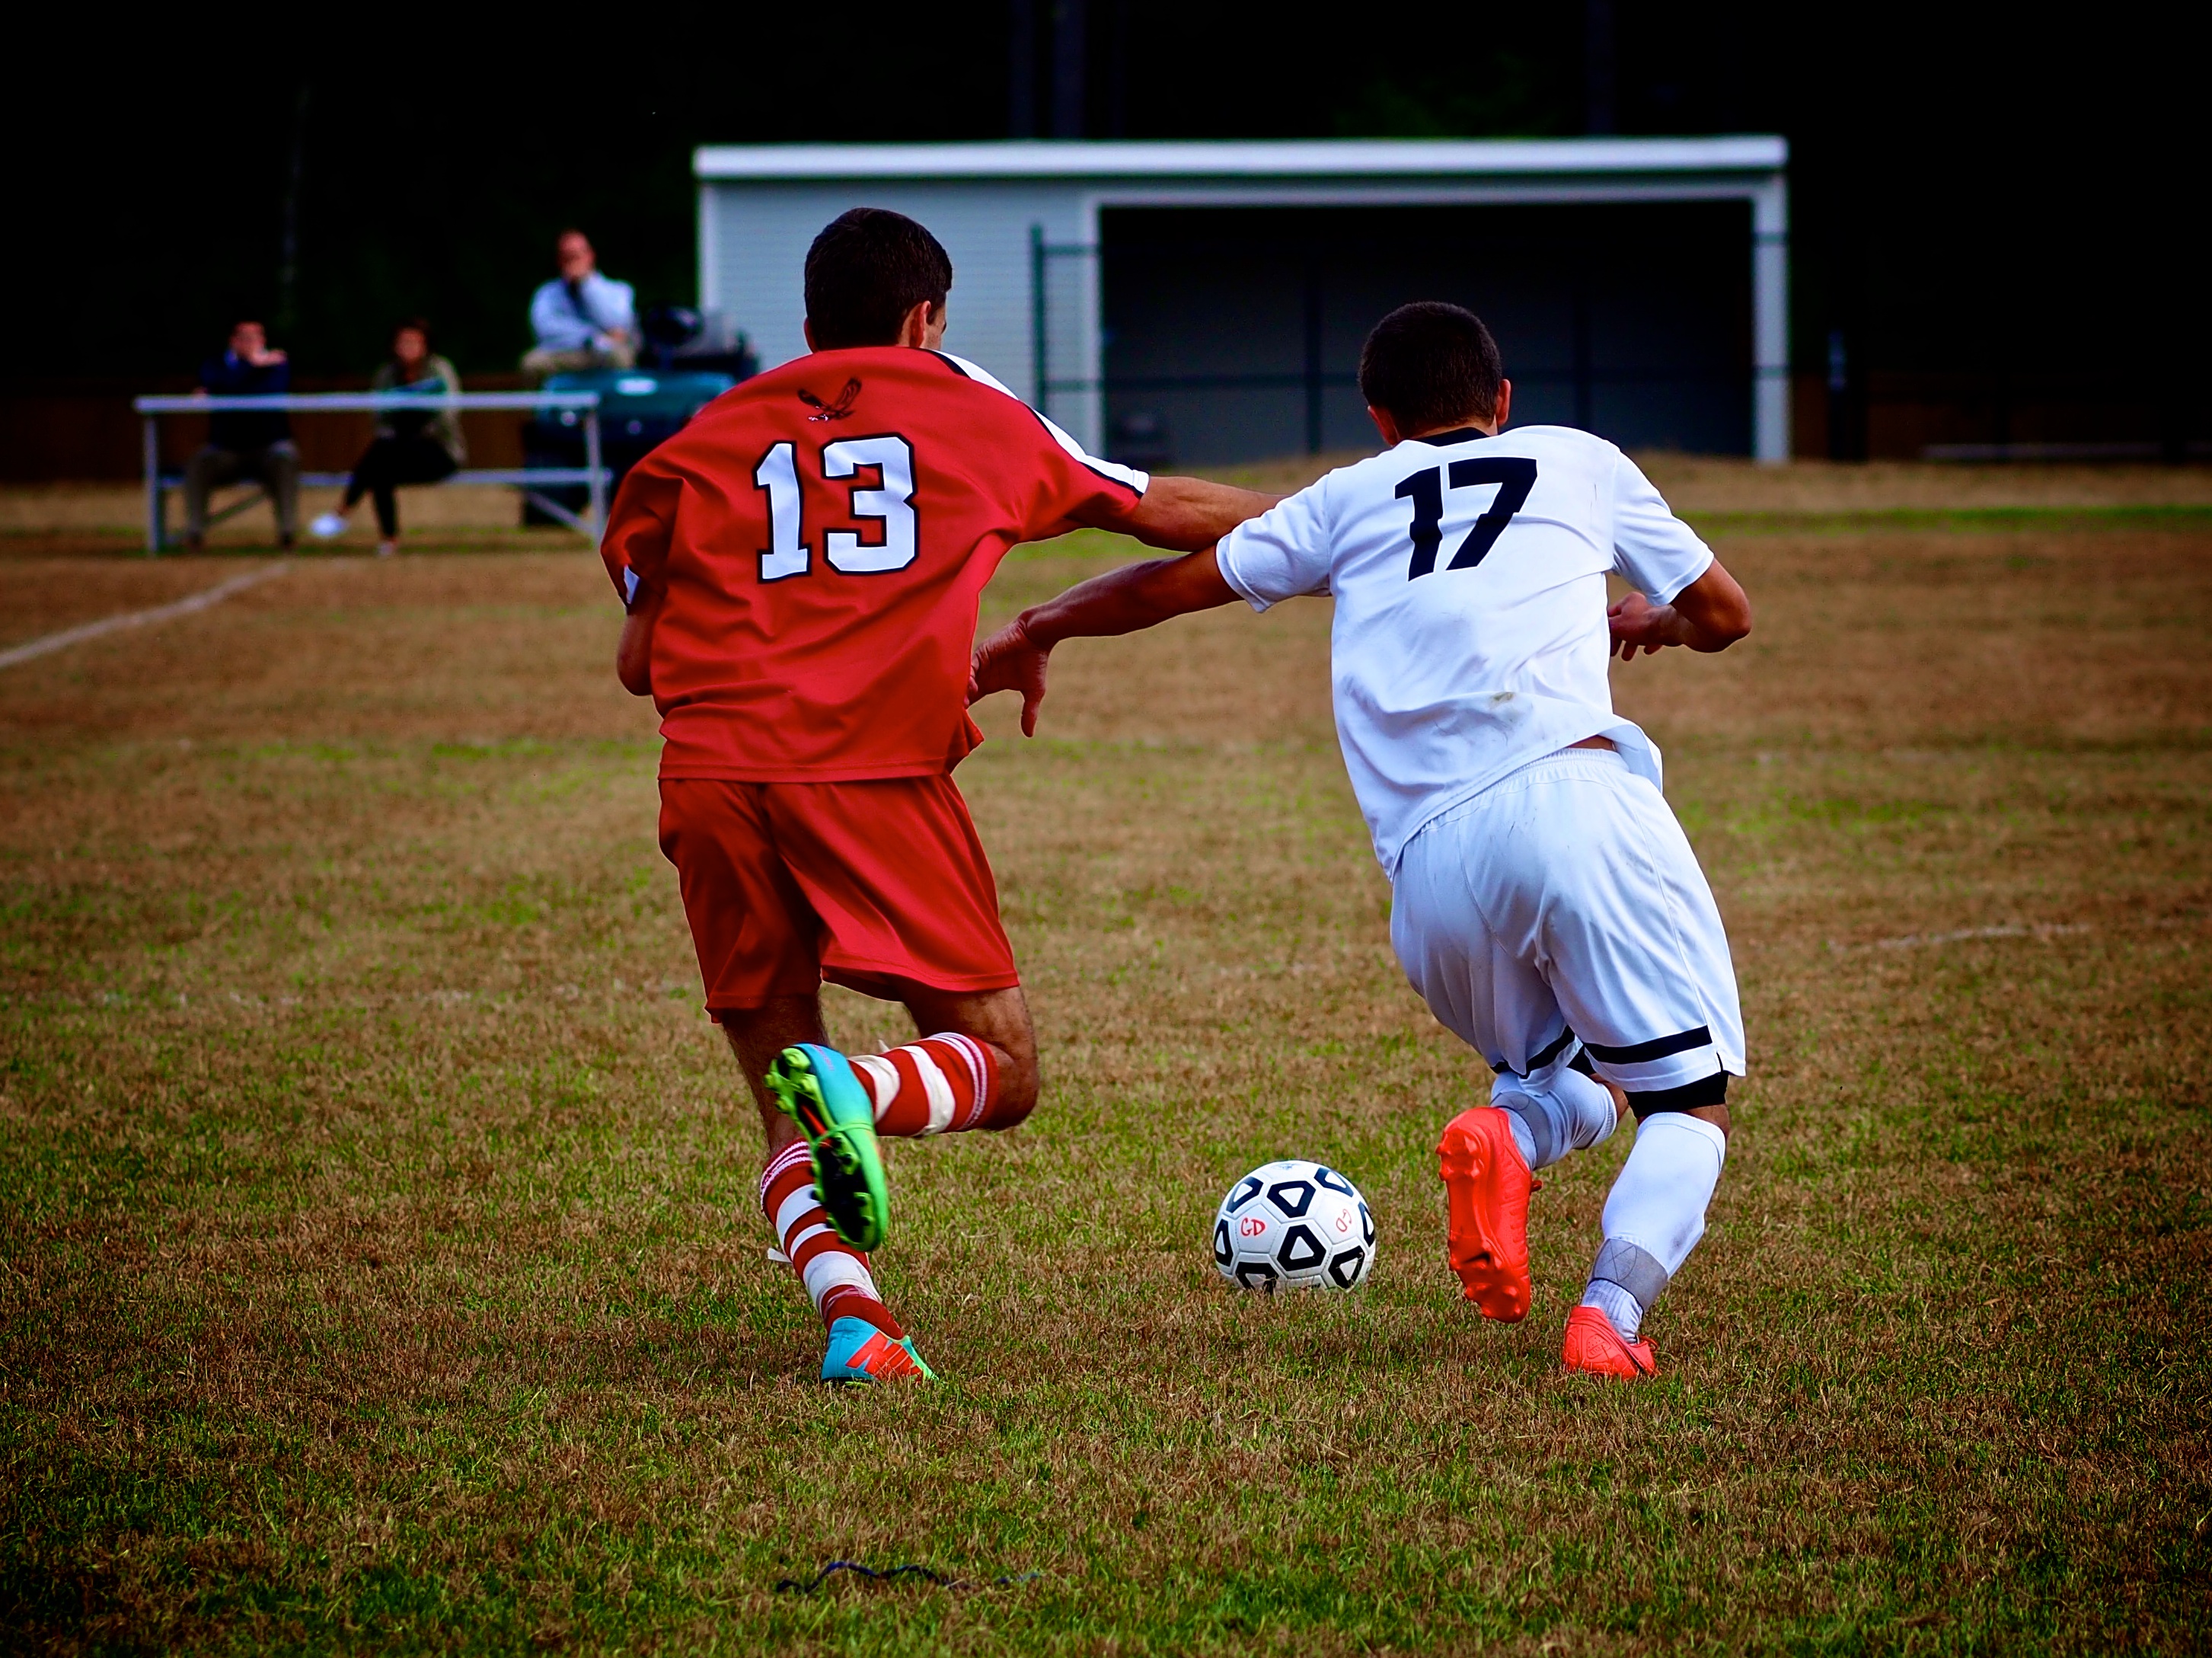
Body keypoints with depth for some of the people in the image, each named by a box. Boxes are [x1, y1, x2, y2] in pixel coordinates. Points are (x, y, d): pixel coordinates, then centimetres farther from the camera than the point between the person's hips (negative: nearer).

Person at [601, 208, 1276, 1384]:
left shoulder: (709, 438, 19)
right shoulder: (970, 410, 17)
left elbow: (638, 661, 17)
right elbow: (1162, 512, 29)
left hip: (712, 776, 3)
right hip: (876, 774, -3)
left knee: (787, 1121, 12)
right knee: (1001, 1073, 7)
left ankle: (846, 1304, -17)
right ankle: (860, 1091, -26)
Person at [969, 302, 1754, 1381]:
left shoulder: (1347, 502, 24)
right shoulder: (1577, 461, 23)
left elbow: (1175, 580, 26)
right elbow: (1725, 615, 31)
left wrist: (1031, 635, 43)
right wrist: (1643, 622, 53)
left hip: (1429, 862, 2)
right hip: (1572, 795, -2)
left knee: (1582, 1078, 23)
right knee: (1687, 1104, 4)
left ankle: (1512, 1133, -12)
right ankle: (1612, 1309, -24)